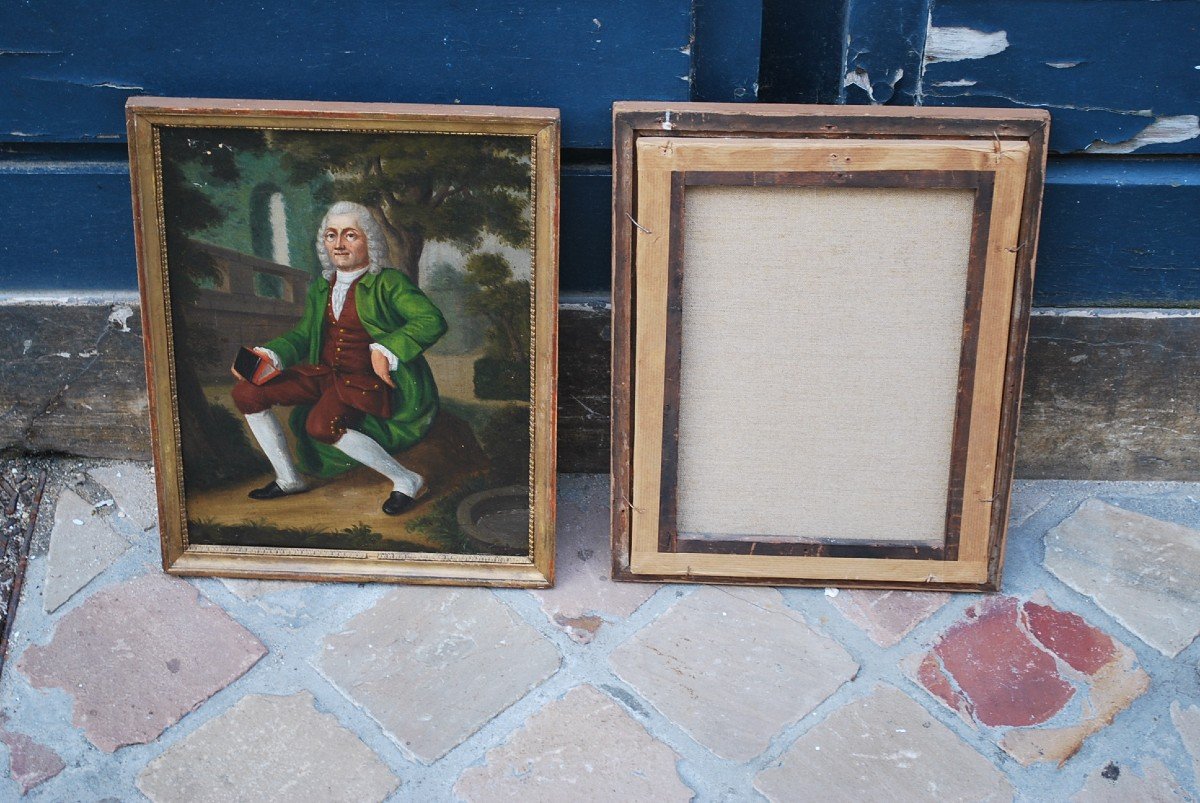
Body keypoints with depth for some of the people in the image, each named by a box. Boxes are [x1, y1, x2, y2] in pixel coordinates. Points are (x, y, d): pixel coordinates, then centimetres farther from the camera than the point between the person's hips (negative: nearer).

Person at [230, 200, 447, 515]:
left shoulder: (388, 282, -9)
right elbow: (303, 335, 19)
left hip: (368, 380, -7)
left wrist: (385, 350, -28)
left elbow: (433, 321, -20)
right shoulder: (320, 287, 11)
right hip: (326, 373, 8)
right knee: (246, 392, -4)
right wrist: (268, 356, 0)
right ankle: (288, 478, 11)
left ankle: (406, 480, -18)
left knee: (322, 424, -35)